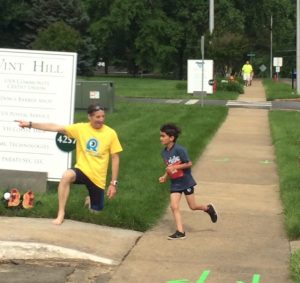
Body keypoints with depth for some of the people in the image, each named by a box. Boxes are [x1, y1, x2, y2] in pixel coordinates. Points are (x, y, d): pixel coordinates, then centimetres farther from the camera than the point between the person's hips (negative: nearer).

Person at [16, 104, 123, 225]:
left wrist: (113, 183, -4)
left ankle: (91, 199, 51)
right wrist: (30, 124, -18)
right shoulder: (81, 128, -7)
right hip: (82, 170, -1)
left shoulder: (111, 133, -7)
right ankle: (61, 214, -25)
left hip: (98, 177, 1)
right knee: (67, 176, -36)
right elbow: (56, 127, -11)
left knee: (96, 211, 10)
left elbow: (115, 158, -2)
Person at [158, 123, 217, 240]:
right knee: (174, 206, -6)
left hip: (186, 181, -6)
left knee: (192, 206, 4)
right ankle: (180, 231, -3)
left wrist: (175, 167, -25)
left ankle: (208, 208, 34)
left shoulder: (179, 149, -20)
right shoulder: (164, 152, 1)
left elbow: (189, 164, -17)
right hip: (175, 183, 6)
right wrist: (165, 177, -3)